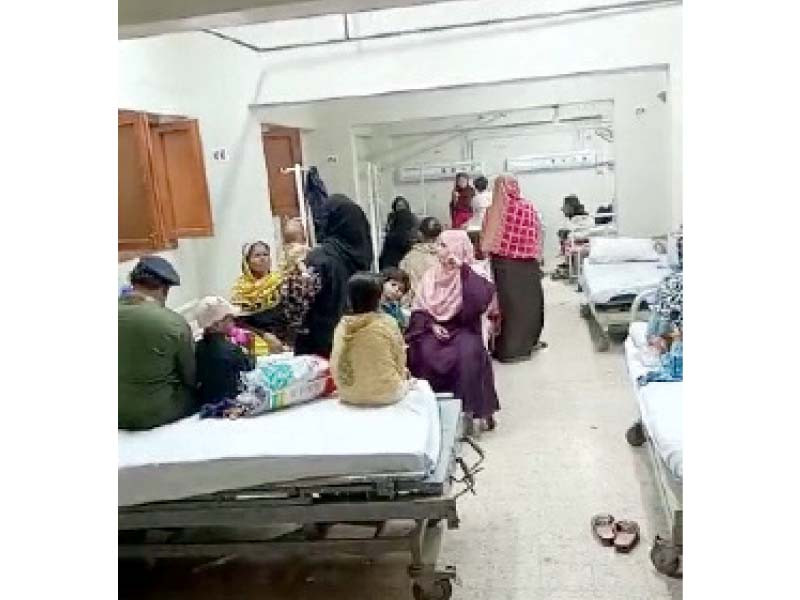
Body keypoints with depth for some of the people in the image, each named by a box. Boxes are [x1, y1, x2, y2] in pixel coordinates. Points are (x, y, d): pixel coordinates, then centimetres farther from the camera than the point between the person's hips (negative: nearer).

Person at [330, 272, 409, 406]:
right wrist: (402, 374, 17)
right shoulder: (388, 323, -14)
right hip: (385, 394, -4)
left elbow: (334, 366, 0)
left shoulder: (342, 326, -5)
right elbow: (400, 360, -4)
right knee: (405, 377, 26)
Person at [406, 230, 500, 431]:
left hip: (462, 329, -3)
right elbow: (418, 308, 11)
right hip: (434, 328, 3)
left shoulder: (470, 275, -1)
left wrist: (464, 270, -22)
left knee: (469, 353, -34)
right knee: (425, 353, -28)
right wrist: (431, 325, -8)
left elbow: (485, 296, -22)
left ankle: (472, 408, -20)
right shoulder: (430, 275, 12)